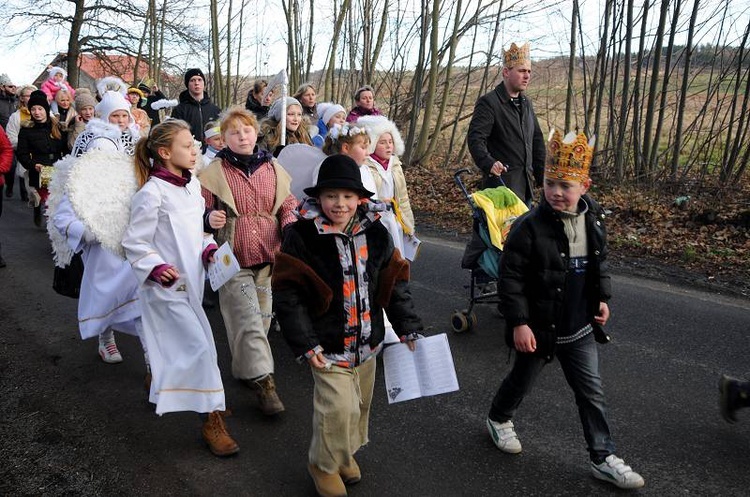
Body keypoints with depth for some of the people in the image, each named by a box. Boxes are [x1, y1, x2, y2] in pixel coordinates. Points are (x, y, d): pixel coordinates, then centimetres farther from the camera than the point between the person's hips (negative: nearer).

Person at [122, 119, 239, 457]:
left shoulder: (193, 184, 5)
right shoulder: (151, 194, -18)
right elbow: (134, 243, -13)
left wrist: (207, 248, -1)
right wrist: (155, 267, -26)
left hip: (190, 280, 8)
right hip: (166, 284, -8)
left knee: (172, 345, 23)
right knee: (200, 346, -11)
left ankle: (159, 386, 49)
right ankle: (212, 420, 0)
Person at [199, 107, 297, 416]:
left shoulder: (273, 168, 6)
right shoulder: (215, 172, -4)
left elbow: (288, 205, 11)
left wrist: (291, 226, -9)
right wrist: (210, 217, -22)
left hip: (268, 257, 5)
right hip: (233, 259, -4)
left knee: (262, 318, 14)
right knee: (248, 321, -8)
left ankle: (244, 368, 34)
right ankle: (263, 381, 0)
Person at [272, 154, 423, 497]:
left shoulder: (375, 233, -1)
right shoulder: (301, 236, -14)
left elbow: (395, 283, 6)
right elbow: (287, 295, -12)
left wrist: (408, 326, 2)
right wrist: (305, 343, -15)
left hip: (367, 340, 5)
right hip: (327, 344, -5)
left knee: (360, 404, 19)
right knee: (339, 408, -9)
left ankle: (346, 452, 47)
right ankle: (324, 463, 20)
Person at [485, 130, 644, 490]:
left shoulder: (593, 219, -3)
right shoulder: (529, 227, -22)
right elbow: (510, 277, -19)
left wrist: (602, 298, 11)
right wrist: (518, 323, -19)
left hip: (579, 329, 5)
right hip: (537, 329, -4)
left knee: (592, 392, 10)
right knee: (522, 381, 18)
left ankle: (603, 458, 24)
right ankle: (499, 419, 46)